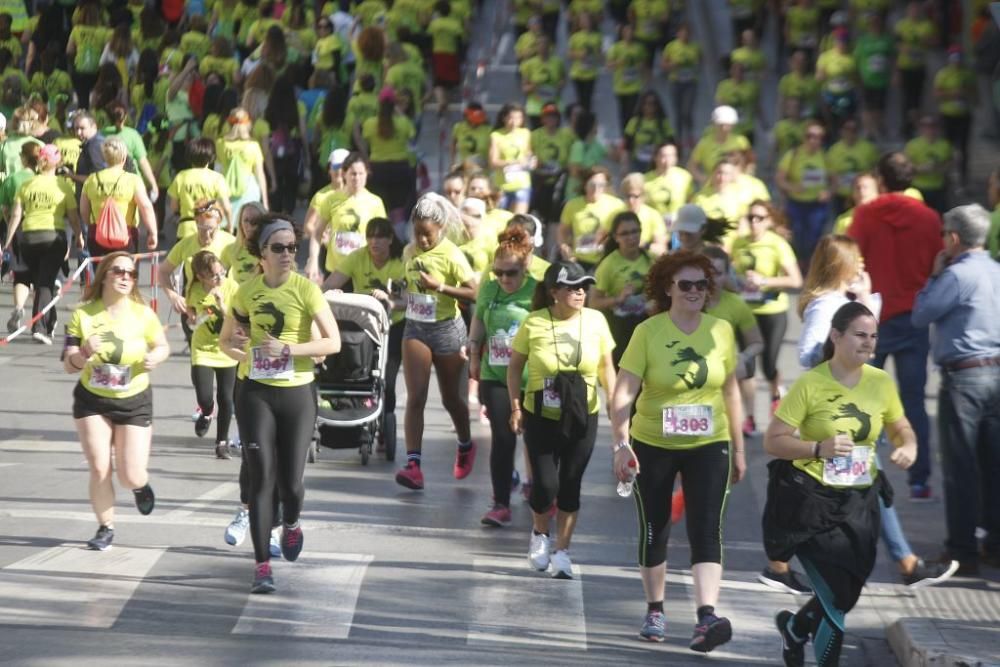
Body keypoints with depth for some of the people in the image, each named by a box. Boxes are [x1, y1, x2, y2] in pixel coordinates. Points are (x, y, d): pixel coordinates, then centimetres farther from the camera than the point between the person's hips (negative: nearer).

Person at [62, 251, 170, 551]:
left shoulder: (142, 314, -9)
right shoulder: (83, 314, -9)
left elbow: (163, 346, 7)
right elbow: (69, 365, -7)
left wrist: (156, 356, -16)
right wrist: (84, 353, -29)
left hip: (134, 401, -1)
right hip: (92, 400, 1)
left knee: (130, 477, -6)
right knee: (99, 470, -4)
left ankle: (141, 484, 33)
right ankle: (106, 528, 17)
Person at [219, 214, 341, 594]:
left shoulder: (305, 290, -7)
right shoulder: (247, 292, 3)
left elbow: (333, 342, -13)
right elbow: (226, 340, 15)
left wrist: (288, 350, -21)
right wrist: (241, 351, -6)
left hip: (298, 393, -1)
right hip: (256, 393, 1)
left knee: (290, 480, 2)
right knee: (262, 478, -5)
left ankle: (291, 524, 39)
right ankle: (262, 565, -2)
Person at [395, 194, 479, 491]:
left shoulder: (452, 255, -14)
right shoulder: (410, 251, 4)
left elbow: (474, 292, -21)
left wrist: (440, 287, -27)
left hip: (446, 329, -4)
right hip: (415, 329, 4)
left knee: (449, 397, 13)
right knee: (415, 398, -9)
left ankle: (465, 446, 41)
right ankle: (413, 465, -17)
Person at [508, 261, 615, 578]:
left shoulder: (595, 321, -3)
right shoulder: (534, 323, -9)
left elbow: (606, 367, 6)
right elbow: (515, 367, 1)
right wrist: (516, 406, -6)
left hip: (582, 418, 2)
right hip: (541, 418, -2)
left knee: (570, 485, 5)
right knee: (545, 484, -6)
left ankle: (561, 550, 20)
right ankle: (540, 533, 26)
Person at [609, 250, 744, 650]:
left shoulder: (721, 331, -1)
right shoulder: (648, 332, -11)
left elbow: (730, 392, 9)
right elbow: (623, 394, -16)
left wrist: (738, 449, 11)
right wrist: (621, 445, -28)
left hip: (708, 446, 1)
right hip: (653, 446, -1)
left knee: (706, 529, -12)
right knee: (654, 530, 10)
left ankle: (706, 617, -22)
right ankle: (654, 612, 27)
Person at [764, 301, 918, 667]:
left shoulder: (881, 383, 2)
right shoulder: (810, 384, -12)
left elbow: (901, 429, 17)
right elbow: (773, 441, -12)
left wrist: (908, 447, -7)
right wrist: (819, 448, -26)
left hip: (860, 501, 5)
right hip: (813, 502, -5)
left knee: (846, 594, 12)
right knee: (836, 597, -9)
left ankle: (795, 627, 42)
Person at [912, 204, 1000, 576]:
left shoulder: (957, 275, -13)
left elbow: (920, 316, -6)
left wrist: (934, 275, 5)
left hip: (964, 375, -7)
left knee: (961, 467, -2)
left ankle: (962, 552, 0)